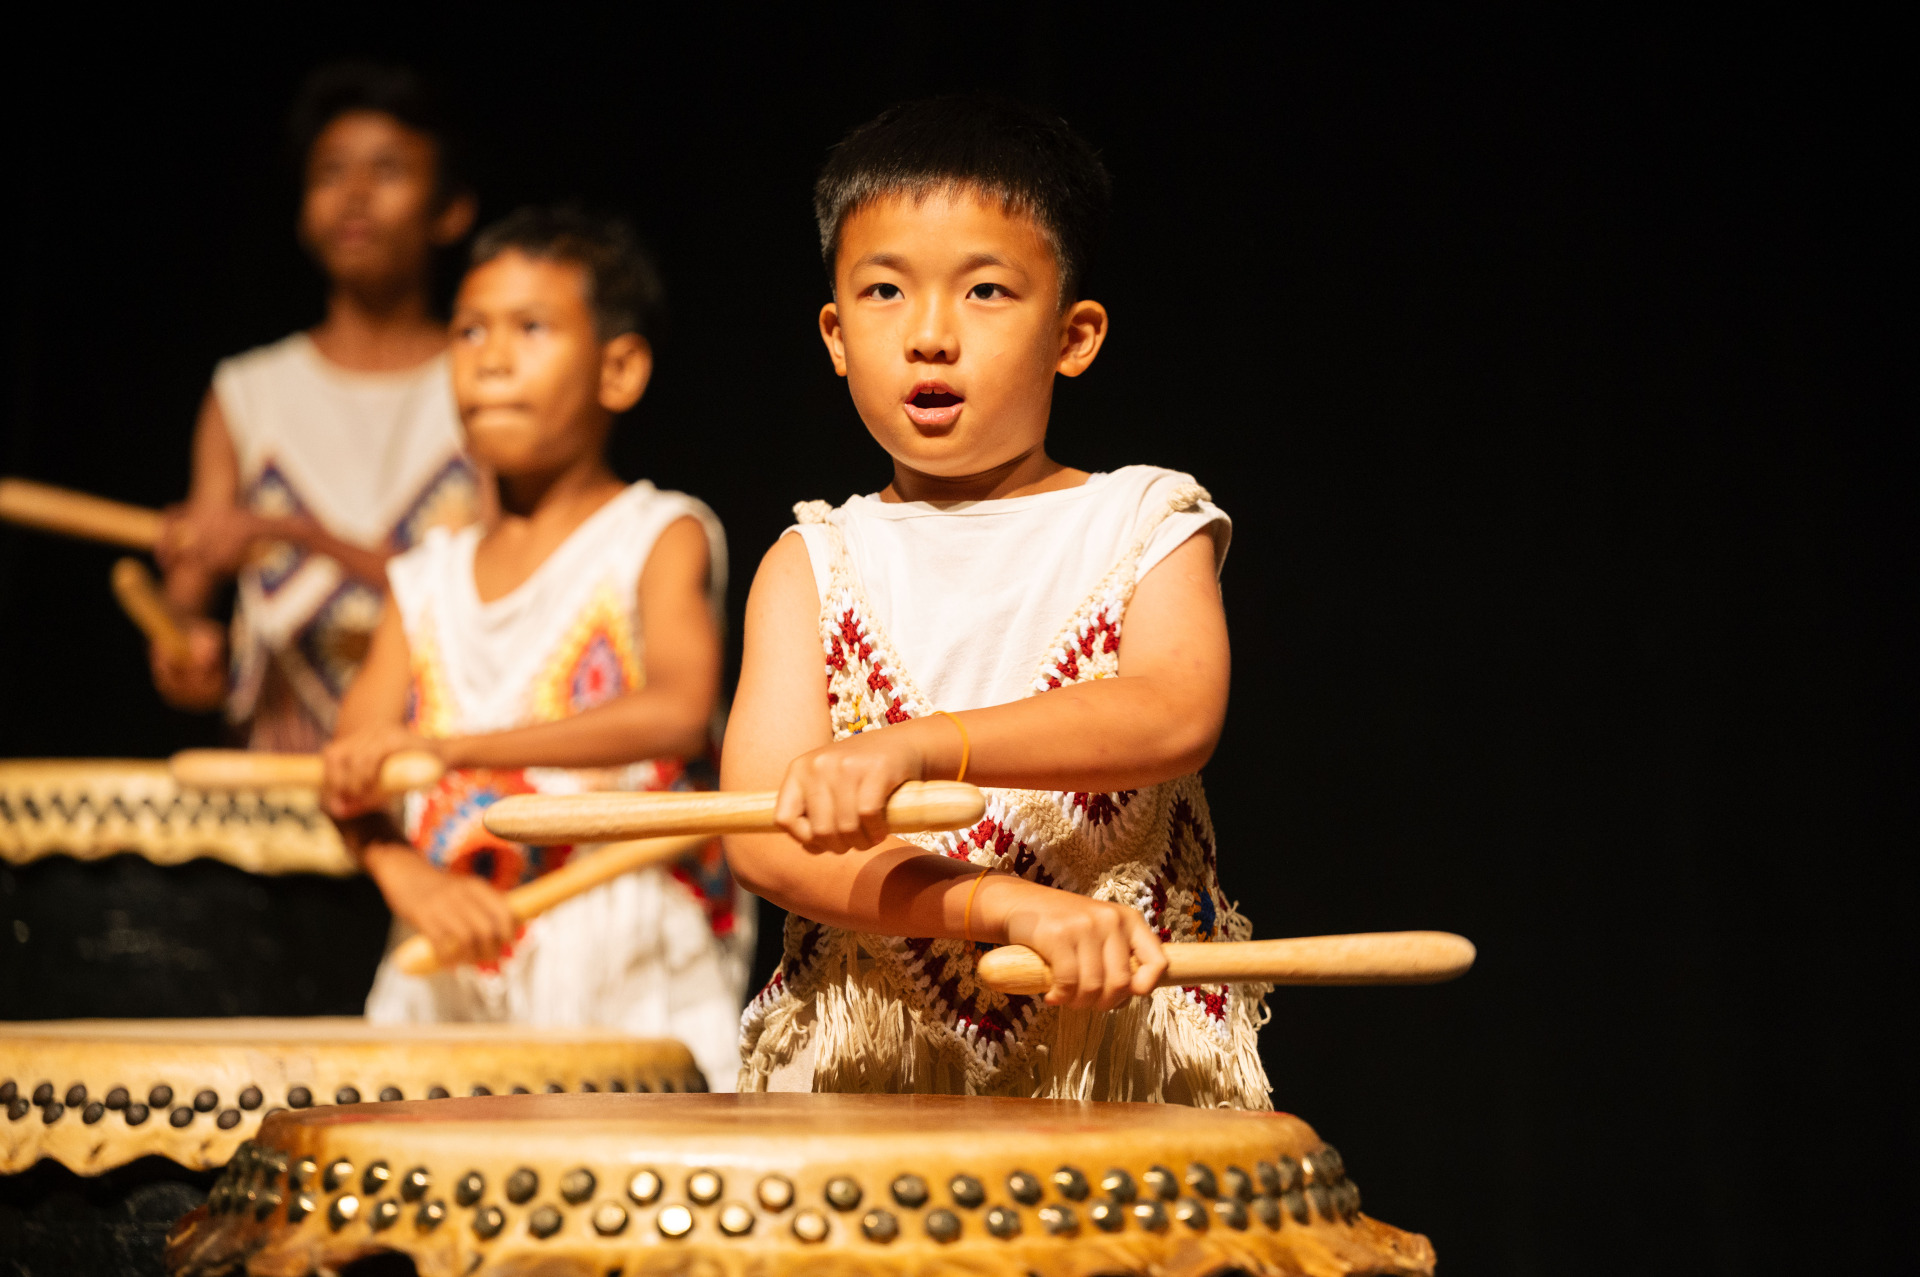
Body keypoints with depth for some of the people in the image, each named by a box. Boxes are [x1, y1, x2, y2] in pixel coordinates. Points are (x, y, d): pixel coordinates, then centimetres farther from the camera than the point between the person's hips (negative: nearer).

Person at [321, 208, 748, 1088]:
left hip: (629, 981, -4)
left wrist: (446, 748, -21)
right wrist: (410, 879, -14)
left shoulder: (660, 538, 2)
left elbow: (678, 710, -16)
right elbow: (350, 769, 8)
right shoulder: (430, 580, 16)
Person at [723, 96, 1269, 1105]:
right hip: (863, 1066, 1)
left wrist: (917, 747, -28)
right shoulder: (816, 565, 8)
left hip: (1130, 1056, 0)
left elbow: (1175, 716, -14)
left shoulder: (1142, 524, 6)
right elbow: (765, 837, -5)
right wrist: (1006, 904, -20)